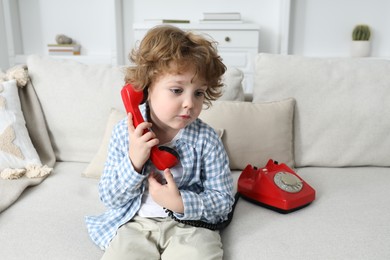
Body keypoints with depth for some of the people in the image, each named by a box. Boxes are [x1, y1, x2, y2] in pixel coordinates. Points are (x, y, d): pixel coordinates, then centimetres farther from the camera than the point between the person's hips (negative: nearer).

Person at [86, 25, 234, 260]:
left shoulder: (205, 139, -12)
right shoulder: (125, 133, -8)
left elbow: (223, 201, -6)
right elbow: (109, 198, -5)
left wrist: (180, 203, -22)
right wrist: (134, 161, -22)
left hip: (190, 224, 0)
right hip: (135, 223, 1)